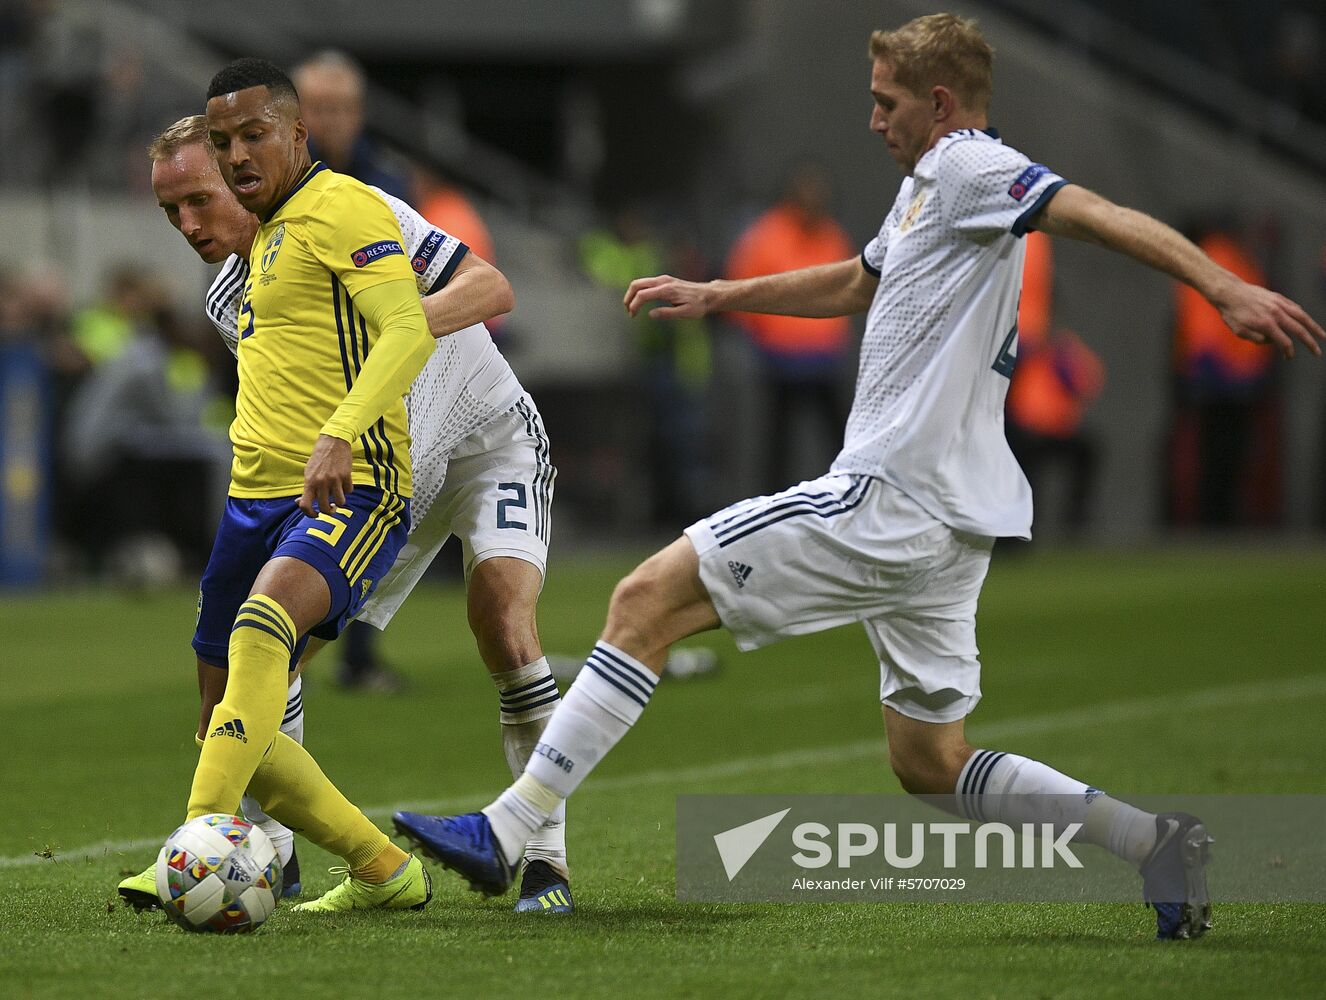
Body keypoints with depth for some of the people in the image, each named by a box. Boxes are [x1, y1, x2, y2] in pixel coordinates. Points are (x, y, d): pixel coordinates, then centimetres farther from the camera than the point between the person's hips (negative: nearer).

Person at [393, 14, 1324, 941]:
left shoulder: (970, 167, -9)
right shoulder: (929, 186, 21)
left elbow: (1097, 214, -23)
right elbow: (854, 283, 38)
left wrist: (1223, 287, -37)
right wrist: (714, 296, 42)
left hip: (890, 498, -10)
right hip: (949, 520, 10)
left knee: (647, 601, -8)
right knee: (928, 761, 13)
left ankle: (506, 832, -10)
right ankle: (1153, 839, 5)